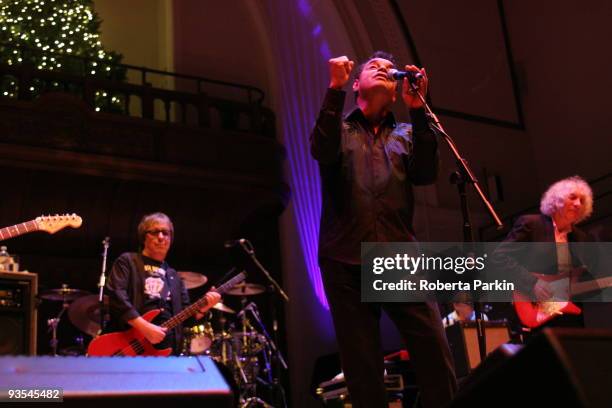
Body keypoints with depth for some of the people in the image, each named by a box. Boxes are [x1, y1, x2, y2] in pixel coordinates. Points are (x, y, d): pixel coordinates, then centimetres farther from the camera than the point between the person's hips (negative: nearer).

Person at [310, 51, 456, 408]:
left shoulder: (406, 134, 20)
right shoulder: (339, 129, 16)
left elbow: (426, 174, 0)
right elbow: (323, 152, -8)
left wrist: (418, 109, -7)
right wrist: (336, 89, -12)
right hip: (346, 261, -1)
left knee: (436, 353, -9)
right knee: (363, 368, 1)